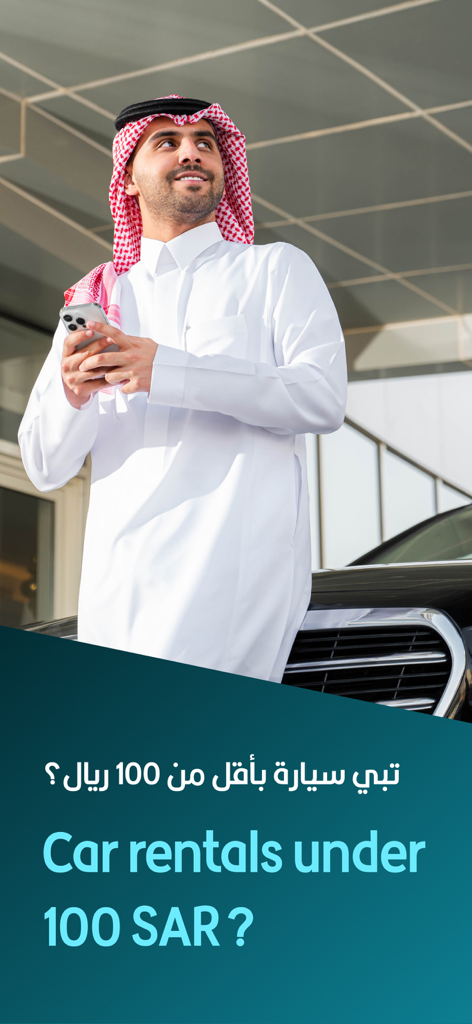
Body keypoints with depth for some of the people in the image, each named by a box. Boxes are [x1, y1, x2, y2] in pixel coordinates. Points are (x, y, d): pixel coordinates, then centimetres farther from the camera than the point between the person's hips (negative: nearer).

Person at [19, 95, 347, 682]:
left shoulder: (276, 270, 12)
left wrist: (168, 371, -14)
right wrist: (71, 394, -9)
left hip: (238, 564, -3)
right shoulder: (96, 297, 21)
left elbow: (324, 398, -6)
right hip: (117, 581, 4)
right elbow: (45, 469, 15)